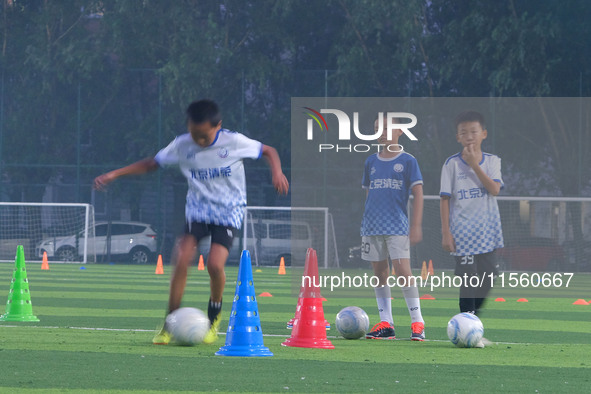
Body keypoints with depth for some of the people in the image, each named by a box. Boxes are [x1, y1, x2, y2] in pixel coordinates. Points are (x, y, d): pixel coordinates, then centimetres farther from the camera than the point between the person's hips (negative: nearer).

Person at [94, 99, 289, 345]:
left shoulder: (234, 142, -12)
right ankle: (170, 323, -5)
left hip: (229, 212, -2)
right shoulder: (182, 145, -6)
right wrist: (114, 174, -3)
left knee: (215, 263, -22)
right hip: (197, 211, 2)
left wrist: (277, 172, -18)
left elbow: (268, 151, 3)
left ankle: (214, 315, 6)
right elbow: (151, 164, 6)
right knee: (181, 260, -18)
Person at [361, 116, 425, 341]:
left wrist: (416, 225, -8)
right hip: (372, 227, 5)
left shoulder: (407, 161, 0)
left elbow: (417, 193, -2)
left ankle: (417, 323, -8)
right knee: (379, 272, 5)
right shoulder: (371, 162, 13)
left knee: (402, 271, -13)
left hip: (397, 227, -5)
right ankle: (385, 324, 9)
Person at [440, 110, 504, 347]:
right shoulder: (452, 164, -1)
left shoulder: (492, 161, 4)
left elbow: (495, 189, -12)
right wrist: (445, 232, -7)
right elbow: (445, 199, -1)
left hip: (488, 233, 3)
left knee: (486, 279, 6)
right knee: (467, 280, -8)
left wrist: (474, 164, -16)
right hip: (463, 233, -3)